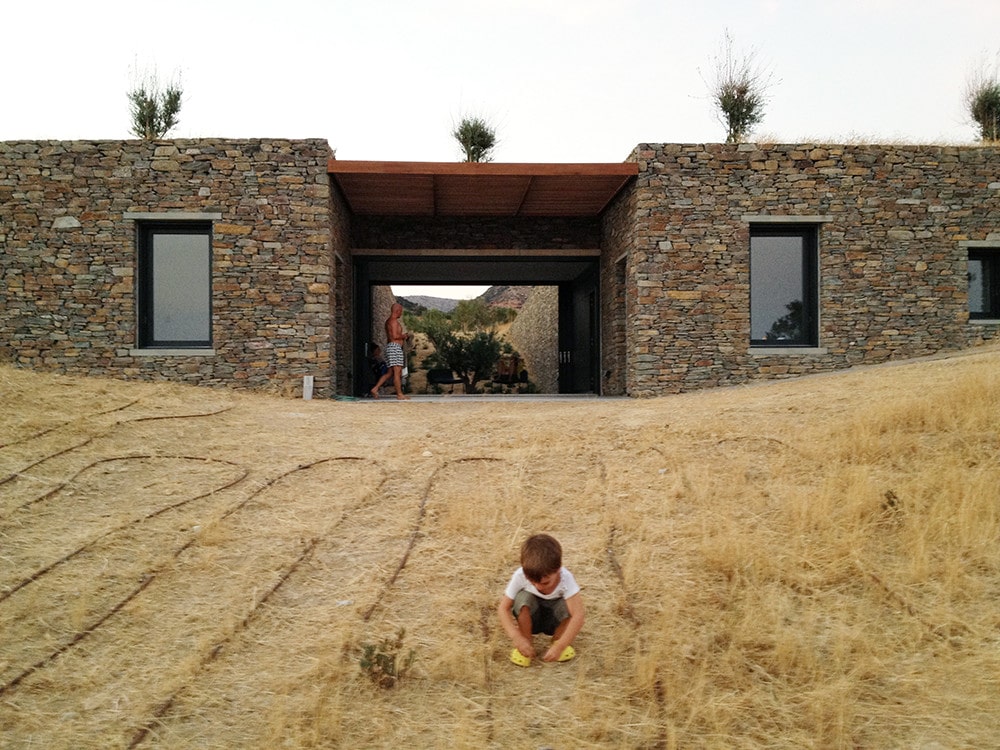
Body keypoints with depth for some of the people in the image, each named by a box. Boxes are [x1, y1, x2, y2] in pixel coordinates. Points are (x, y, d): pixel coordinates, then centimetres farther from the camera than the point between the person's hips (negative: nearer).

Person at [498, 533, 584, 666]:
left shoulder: (566, 579, -32)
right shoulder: (520, 576, -29)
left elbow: (578, 616, -37)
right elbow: (503, 608, -25)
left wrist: (560, 646, -41)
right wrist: (517, 638, -36)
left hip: (554, 620, 0)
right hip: (530, 619, 0)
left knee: (567, 605, -32)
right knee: (523, 597, -32)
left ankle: (557, 640, -3)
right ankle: (526, 643, -11)